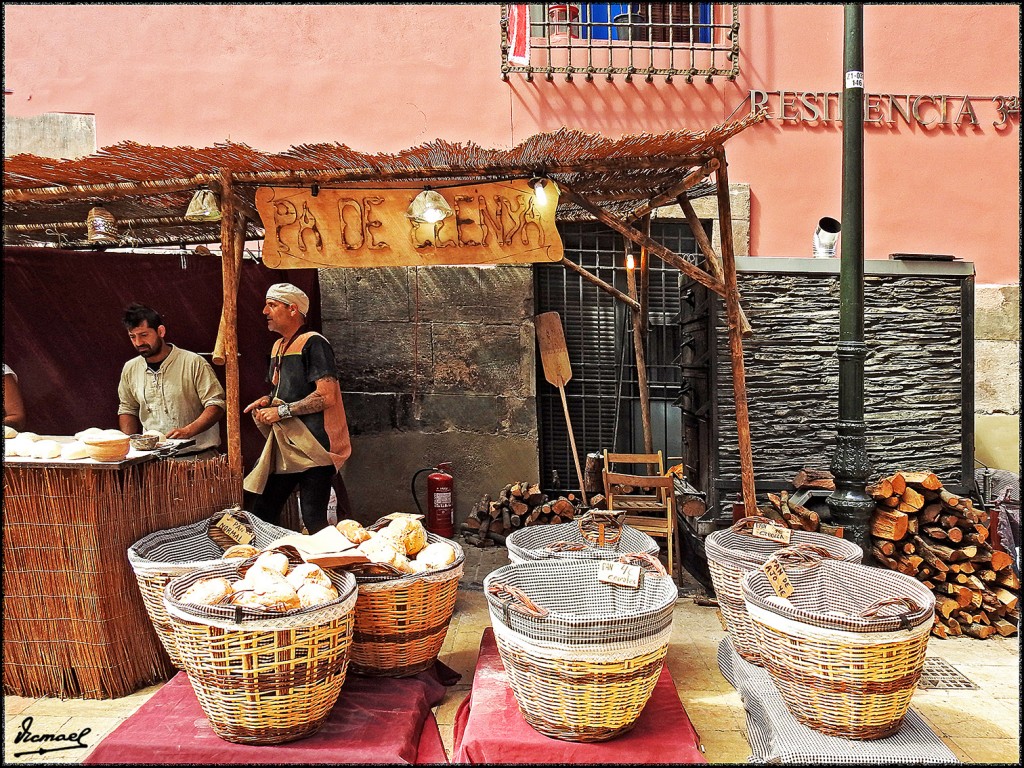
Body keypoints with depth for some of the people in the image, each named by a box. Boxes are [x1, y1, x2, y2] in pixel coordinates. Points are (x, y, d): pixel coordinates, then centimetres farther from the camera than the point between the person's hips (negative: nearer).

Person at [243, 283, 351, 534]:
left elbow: (327, 396, -21)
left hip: (313, 447, -9)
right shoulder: (278, 346, 16)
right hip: (284, 447, 9)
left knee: (314, 522, -4)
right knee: (261, 513, 11)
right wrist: (267, 401, 7)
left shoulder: (313, 343, -12)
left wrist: (282, 411, -16)